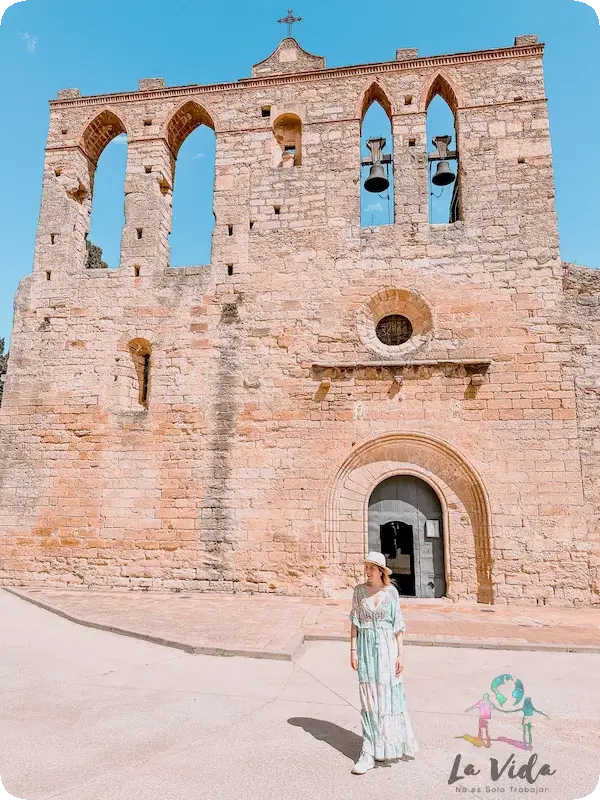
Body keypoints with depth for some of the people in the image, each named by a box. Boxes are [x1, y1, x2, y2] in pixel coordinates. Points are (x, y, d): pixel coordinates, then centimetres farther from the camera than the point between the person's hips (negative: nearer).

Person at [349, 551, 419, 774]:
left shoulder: (391, 592, -2)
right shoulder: (359, 591, 0)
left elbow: (398, 626, 1)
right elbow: (355, 622, 3)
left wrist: (400, 654, -2)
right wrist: (353, 650, -1)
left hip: (387, 646, 0)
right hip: (366, 646, 1)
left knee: (388, 695, 7)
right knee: (369, 697, 3)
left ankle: (392, 744, 29)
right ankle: (370, 752, 11)